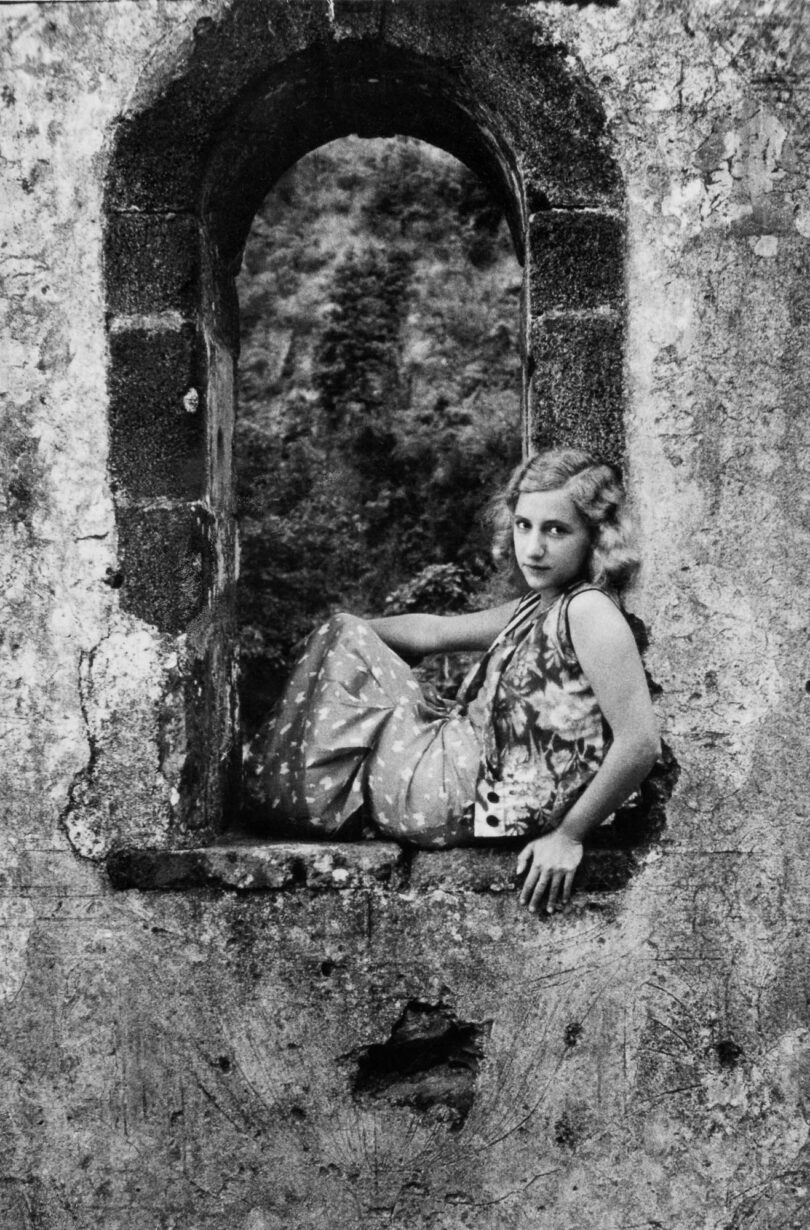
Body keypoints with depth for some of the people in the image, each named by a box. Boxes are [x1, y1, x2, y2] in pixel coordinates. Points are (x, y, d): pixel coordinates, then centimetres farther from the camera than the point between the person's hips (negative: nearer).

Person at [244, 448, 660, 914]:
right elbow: (432, 632, 22)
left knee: (344, 643, 1)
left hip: (453, 798, -9)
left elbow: (641, 743, -25)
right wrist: (348, 630, 22)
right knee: (346, 633, 22)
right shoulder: (536, 607, 10)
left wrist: (568, 836, -21)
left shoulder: (589, 610, -18)